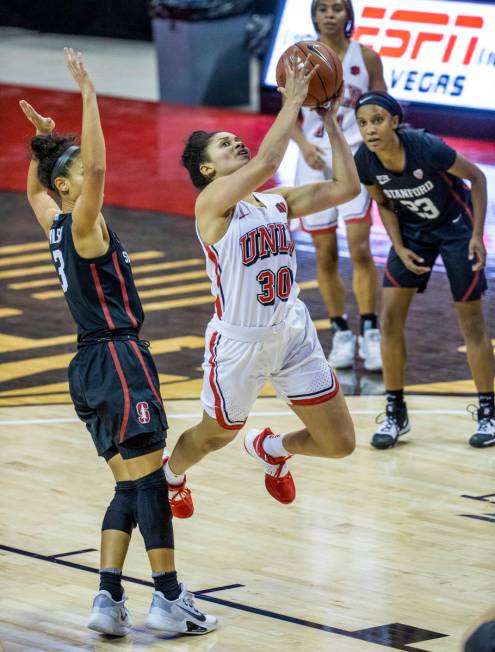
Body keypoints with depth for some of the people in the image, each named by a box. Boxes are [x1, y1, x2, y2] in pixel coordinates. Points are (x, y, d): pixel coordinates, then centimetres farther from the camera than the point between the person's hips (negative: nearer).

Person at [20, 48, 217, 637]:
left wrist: (42, 142, 28)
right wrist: (87, 97, -26)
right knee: (147, 477, -7)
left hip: (91, 364, 9)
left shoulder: (56, 225, 12)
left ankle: (109, 598, 1)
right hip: (118, 356, -9)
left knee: (130, 486, 9)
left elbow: (33, 188, 34)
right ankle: (170, 600, -5)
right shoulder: (82, 226, -11)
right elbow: (96, 169, -28)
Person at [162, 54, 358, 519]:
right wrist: (292, 101, -27)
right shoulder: (213, 201, -15)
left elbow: (346, 186, -1)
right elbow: (266, 162, -32)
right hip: (239, 342, -5)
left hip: (293, 334, 6)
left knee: (339, 443, 5)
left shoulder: (276, 202, 5)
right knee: (215, 436, 17)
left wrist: (330, 120, -3)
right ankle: (170, 475, 52)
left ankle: (272, 449, 37)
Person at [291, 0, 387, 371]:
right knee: (325, 254, 4)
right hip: (316, 160, 1)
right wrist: (303, 144, -14)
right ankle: (341, 333, 14)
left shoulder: (366, 58, 1)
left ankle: (370, 333, -6)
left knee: (360, 248, -12)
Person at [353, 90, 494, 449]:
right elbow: (384, 204, 1)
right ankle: (395, 413, 7)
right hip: (413, 230, 4)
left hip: (455, 225, -4)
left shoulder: (426, 147, -32)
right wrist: (400, 249, -10)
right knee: (391, 316, -5)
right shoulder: (364, 160, -19)